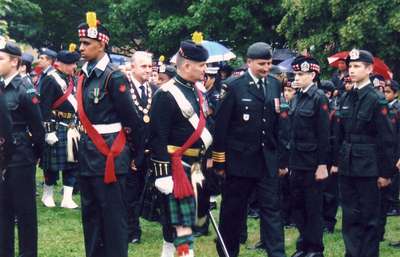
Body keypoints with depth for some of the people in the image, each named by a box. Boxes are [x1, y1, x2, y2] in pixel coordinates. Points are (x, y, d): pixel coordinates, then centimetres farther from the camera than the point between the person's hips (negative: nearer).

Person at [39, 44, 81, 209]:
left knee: (72, 164, 7)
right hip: (57, 129, -8)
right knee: (53, 165, 1)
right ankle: (47, 195, 19)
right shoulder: (51, 80, -14)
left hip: (72, 129, 8)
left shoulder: (72, 79, 11)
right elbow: (45, 108, -17)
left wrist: (78, 126, 16)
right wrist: (49, 131, -20)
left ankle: (67, 199, 11)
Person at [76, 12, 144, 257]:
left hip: (109, 155, -8)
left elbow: (132, 119, -10)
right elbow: (86, 116, 13)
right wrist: (85, 147, 8)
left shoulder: (115, 76, -13)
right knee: (91, 213, 15)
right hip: (88, 154, 8)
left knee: (114, 214, -1)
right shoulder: (84, 76, 10)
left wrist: (136, 153, -4)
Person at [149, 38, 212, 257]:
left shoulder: (197, 92, 12)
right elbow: (158, 138, -17)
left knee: (174, 218, 16)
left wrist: (201, 164, 20)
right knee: (183, 221, -8)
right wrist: (163, 174, -20)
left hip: (193, 165, 9)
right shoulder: (166, 94, -15)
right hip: (175, 166, -9)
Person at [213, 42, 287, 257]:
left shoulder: (275, 85, 6)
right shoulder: (235, 87, -7)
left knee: (271, 208, 1)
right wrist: (219, 160, -7)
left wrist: (282, 157, 7)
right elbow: (221, 125, -7)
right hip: (240, 158, -3)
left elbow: (278, 122, 9)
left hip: (267, 159, 3)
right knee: (233, 209, 9)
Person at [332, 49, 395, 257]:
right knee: (349, 215, 10)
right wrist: (336, 161, 11)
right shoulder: (346, 98, 8)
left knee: (369, 216, 3)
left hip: (368, 167, -6)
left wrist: (385, 172, -11)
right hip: (347, 166, 6)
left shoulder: (376, 100, -10)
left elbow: (386, 139, -10)